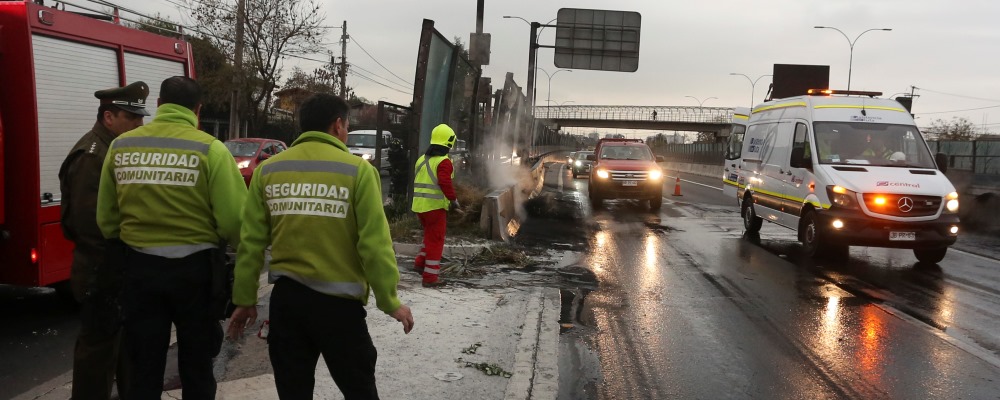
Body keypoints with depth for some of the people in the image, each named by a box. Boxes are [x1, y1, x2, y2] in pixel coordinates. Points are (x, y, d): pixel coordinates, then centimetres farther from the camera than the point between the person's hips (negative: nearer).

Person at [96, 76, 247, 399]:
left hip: (139, 266, 3)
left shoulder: (120, 146, 1)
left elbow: (106, 218, 6)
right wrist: (240, 248, 5)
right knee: (196, 367, 14)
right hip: (194, 267, -3)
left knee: (143, 368, 16)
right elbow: (233, 218, -17)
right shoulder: (209, 149, -12)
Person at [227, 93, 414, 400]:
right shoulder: (357, 170, -9)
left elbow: (251, 242, 2)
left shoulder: (267, 170, 2)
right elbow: (374, 243, -11)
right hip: (339, 301, -4)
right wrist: (390, 302, -2)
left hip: (286, 297, 4)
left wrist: (244, 299, 11)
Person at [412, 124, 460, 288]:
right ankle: (430, 277, 1)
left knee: (430, 236, 25)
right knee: (435, 240, 0)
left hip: (419, 205, 8)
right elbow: (445, 183, -23)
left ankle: (420, 263, 21)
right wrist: (454, 200, -11)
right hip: (435, 206, -8)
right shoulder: (443, 162, -13)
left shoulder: (422, 160, 13)